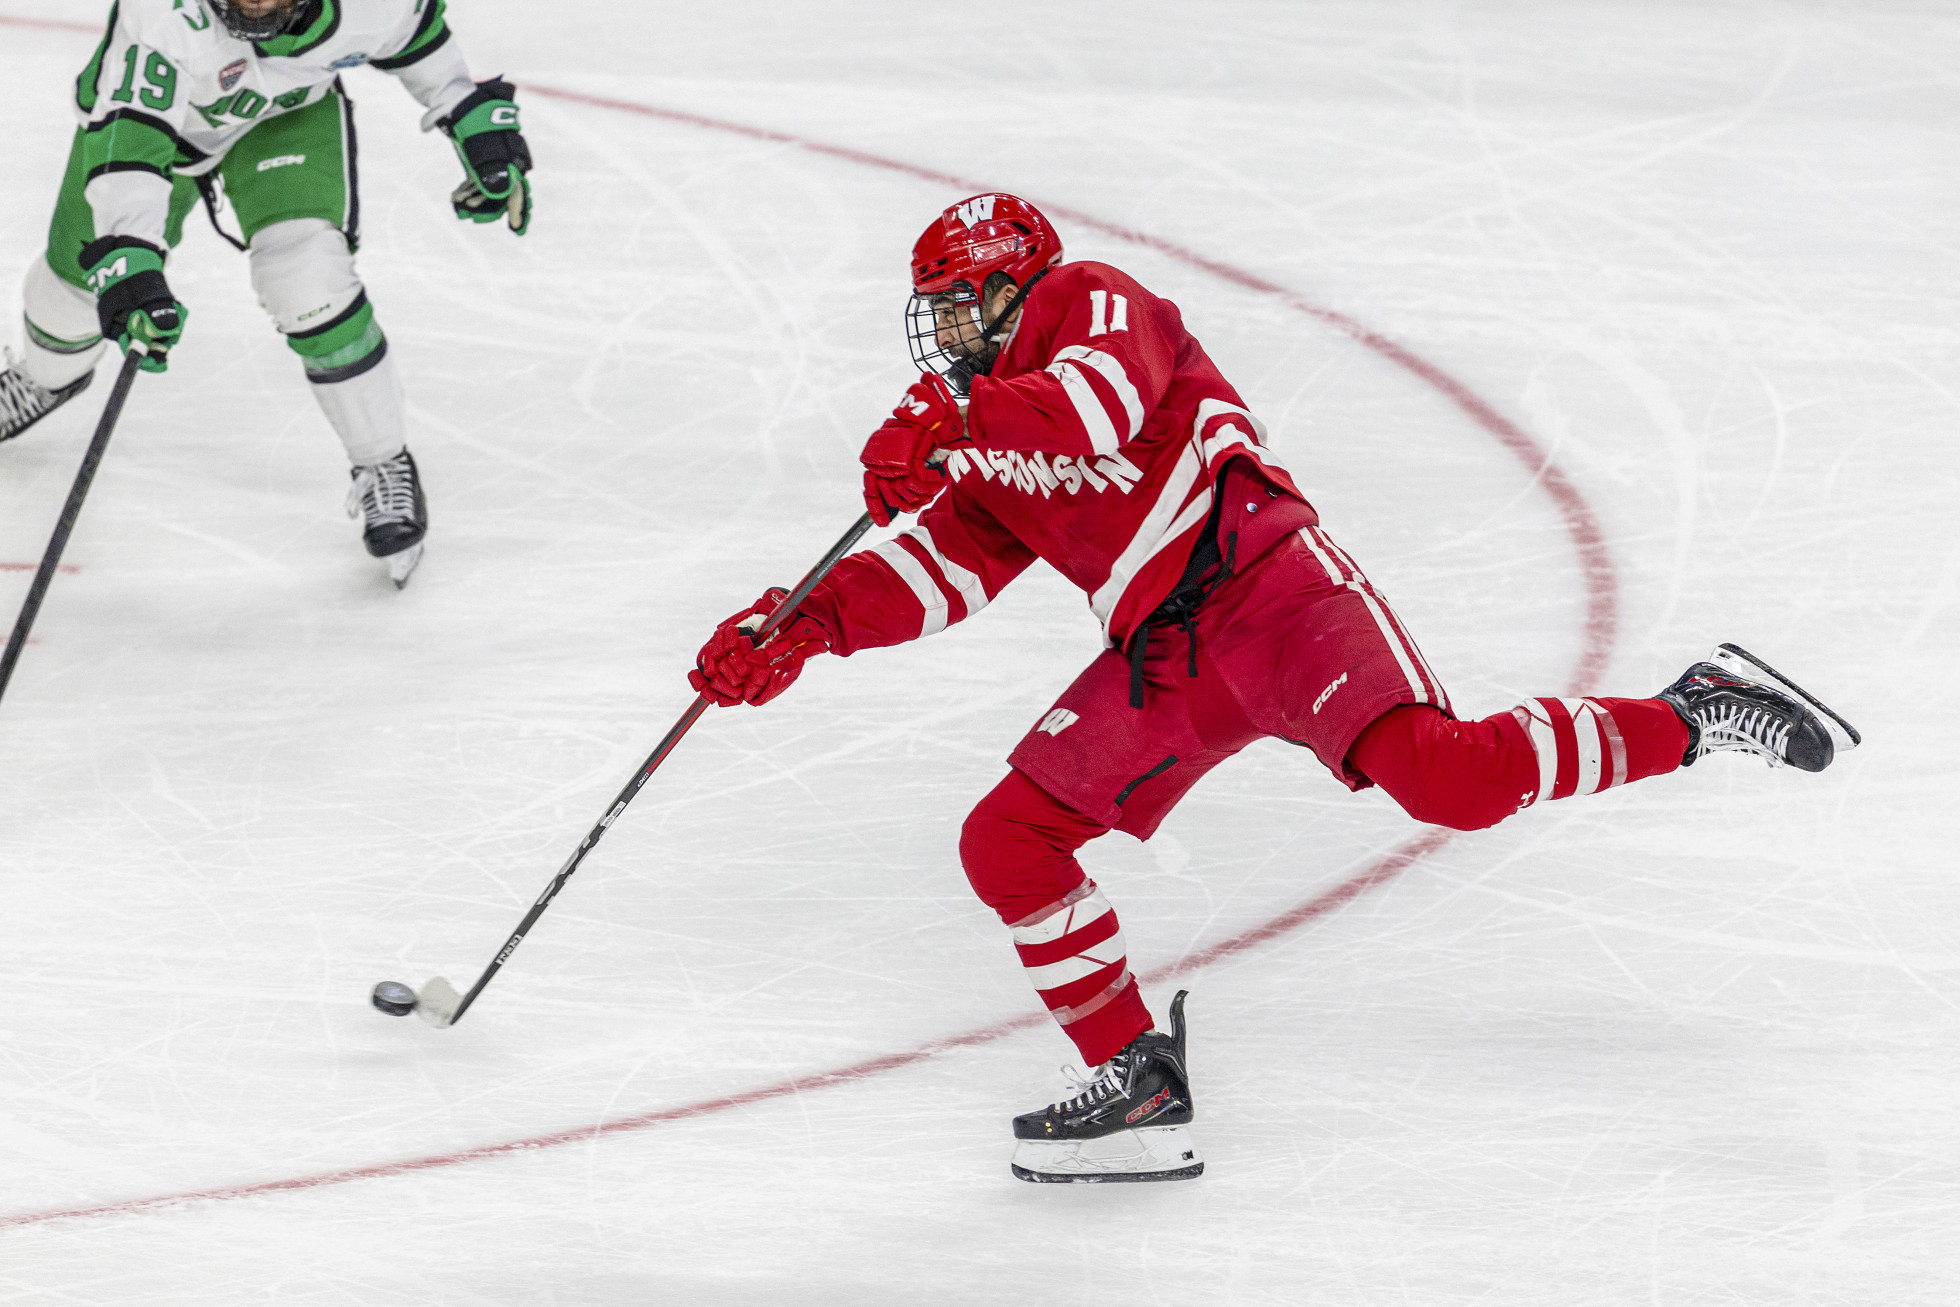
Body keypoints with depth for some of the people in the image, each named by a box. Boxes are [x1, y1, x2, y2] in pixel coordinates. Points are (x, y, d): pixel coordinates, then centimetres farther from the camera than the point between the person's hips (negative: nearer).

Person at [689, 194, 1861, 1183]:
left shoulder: (1091, 302, 3)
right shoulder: (981, 456, 27)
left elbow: (1107, 401, -19)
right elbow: (940, 571, 17)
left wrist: (954, 422, -32)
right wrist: (803, 631, 4)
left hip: (1263, 582, -9)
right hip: (1163, 662, 9)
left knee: (1438, 773, -30)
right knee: (1004, 844, 0)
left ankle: (1694, 718, -13)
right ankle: (1139, 1088, 5)